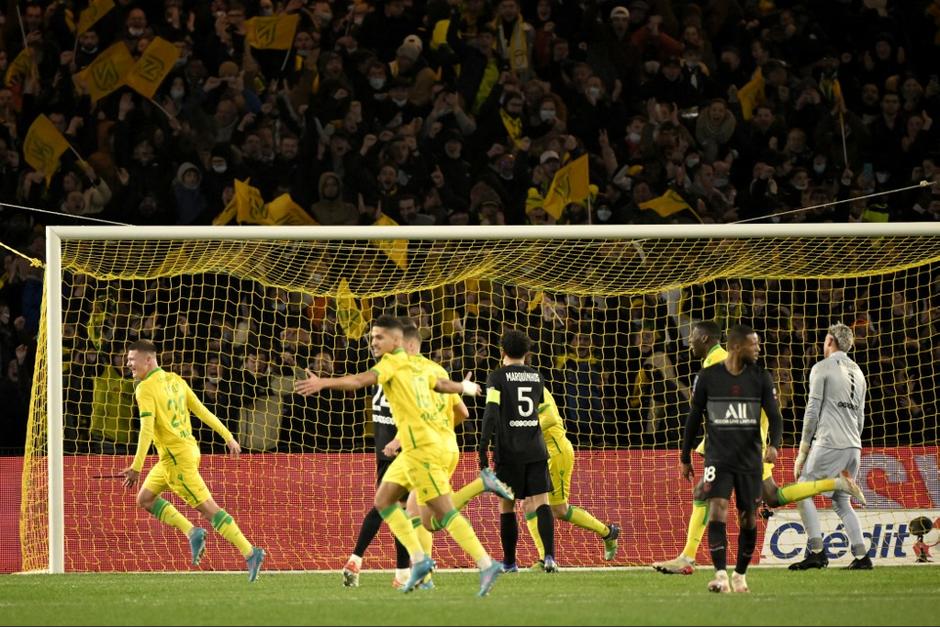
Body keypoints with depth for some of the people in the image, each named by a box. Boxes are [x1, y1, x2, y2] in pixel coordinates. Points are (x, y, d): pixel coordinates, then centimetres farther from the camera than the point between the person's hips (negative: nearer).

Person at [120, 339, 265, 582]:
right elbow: (202, 411, 12)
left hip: (177, 457, -9)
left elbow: (147, 430, -21)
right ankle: (192, 533, 8)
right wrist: (228, 437, 16)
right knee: (145, 498, 16)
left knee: (208, 508, -8)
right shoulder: (174, 380, 11)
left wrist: (136, 468, -21)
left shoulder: (146, 389, -14)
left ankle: (250, 553, -10)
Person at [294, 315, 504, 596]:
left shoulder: (393, 363, -7)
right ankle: (419, 559, 7)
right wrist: (465, 387, 57)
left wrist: (323, 383, -37)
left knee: (444, 512, -10)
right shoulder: (414, 367, 18)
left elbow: (362, 380, -24)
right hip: (414, 449, 9)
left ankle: (486, 565, -11)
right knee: (384, 500, 11)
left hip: (422, 448, -9)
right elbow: (441, 384, 35)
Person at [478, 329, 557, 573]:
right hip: (536, 449, 3)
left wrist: (483, 445, -15)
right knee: (541, 502, -4)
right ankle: (549, 555, -24)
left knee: (507, 506, 8)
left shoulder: (498, 376, -2)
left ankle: (509, 562, 13)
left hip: (509, 452, -3)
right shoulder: (536, 377, 12)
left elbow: (491, 409, -14)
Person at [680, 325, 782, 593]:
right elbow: (694, 418, 8)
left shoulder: (760, 378, 2)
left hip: (750, 459, 2)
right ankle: (720, 576, -22)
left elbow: (775, 416, -1)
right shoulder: (708, 377, -1)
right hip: (718, 458, -2)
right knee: (717, 510, -19)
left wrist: (774, 445, -21)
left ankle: (740, 575, 21)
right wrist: (685, 458, 12)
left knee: (749, 519, 4)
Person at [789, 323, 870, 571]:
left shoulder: (822, 368, -3)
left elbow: (812, 411, -7)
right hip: (853, 447, 7)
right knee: (841, 501, 14)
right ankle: (861, 556, 5)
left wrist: (803, 451, -5)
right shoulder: (857, 373, 19)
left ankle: (816, 552, -11)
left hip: (829, 444, -7)